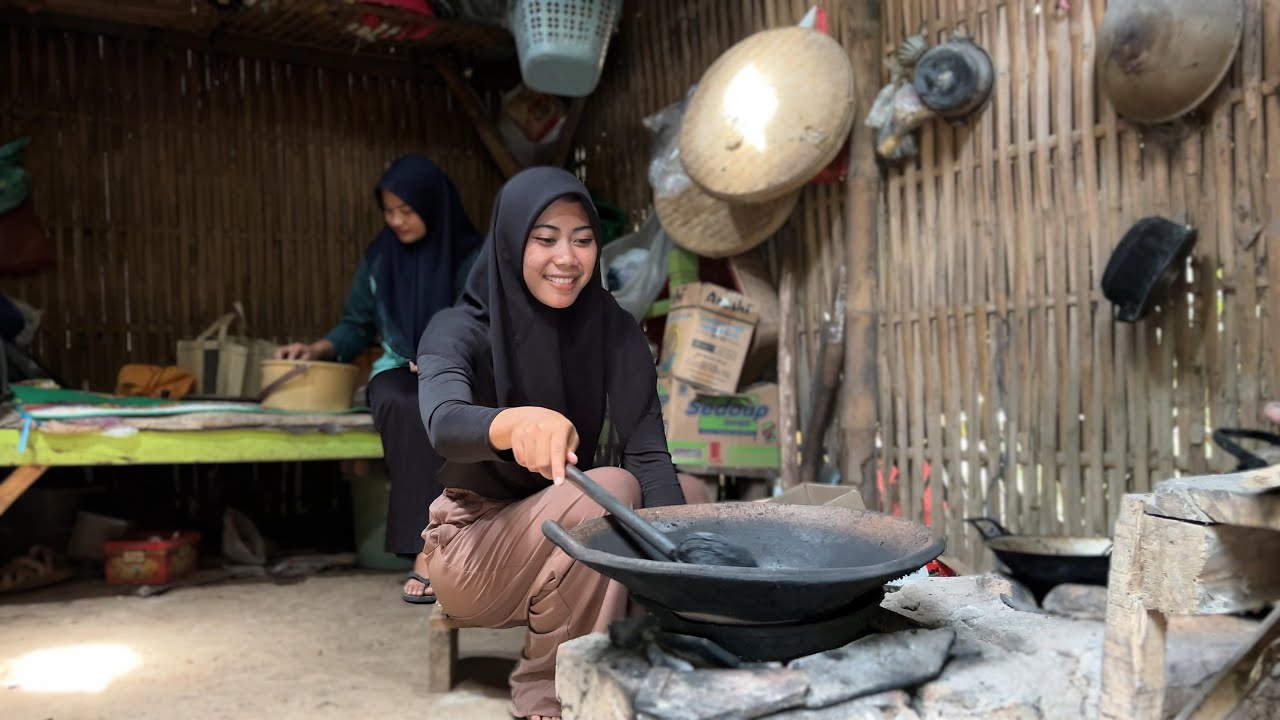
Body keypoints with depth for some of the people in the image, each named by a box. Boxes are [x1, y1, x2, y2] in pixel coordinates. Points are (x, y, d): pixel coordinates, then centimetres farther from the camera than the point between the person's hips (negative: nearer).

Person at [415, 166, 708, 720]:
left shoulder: (613, 329, -6)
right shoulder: (459, 330, -17)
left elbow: (647, 451, -16)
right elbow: (445, 425, -38)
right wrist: (518, 423, -61)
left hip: (570, 528, 5)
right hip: (473, 547, -4)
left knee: (689, 495, -17)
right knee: (608, 489, -30)